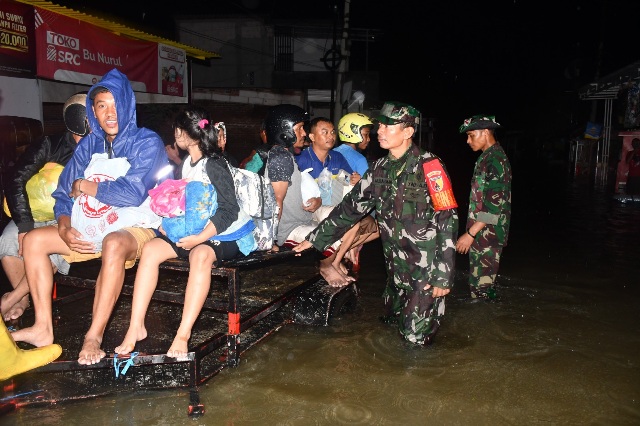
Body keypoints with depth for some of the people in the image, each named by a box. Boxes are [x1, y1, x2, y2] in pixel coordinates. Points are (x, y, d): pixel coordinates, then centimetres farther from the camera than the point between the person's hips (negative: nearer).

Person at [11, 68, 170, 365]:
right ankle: (43, 328, -3)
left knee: (113, 244, -38)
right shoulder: (89, 145, 7)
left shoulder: (147, 142, -11)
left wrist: (84, 186, -9)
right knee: (33, 240, -3)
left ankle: (94, 337, -32)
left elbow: (131, 194, -23)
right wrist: (64, 228, -11)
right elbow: (64, 194, 9)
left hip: (136, 226, -7)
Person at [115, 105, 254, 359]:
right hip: (190, 230, 7)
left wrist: (200, 238, -25)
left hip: (221, 234, -7)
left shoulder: (214, 164, -12)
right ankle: (136, 327, -16)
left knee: (201, 255, -38)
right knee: (151, 248, -15)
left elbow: (229, 210, -17)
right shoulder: (187, 163, 12)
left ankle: (183, 335, -37)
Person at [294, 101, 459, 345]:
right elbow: (352, 206, 11)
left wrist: (443, 275, -18)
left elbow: (447, 220, -16)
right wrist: (315, 238, 9)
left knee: (415, 336, -3)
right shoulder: (380, 168, 7)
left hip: (426, 268, -6)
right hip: (396, 266, 6)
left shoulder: (428, 167, -13)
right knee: (393, 321, 13)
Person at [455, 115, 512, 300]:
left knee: (481, 286, -3)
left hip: (486, 234, -10)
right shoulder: (488, 157, 14)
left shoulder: (495, 160, -17)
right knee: (481, 283, 16)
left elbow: (494, 205, -23)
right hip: (482, 234, 10)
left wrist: (470, 233, -22)